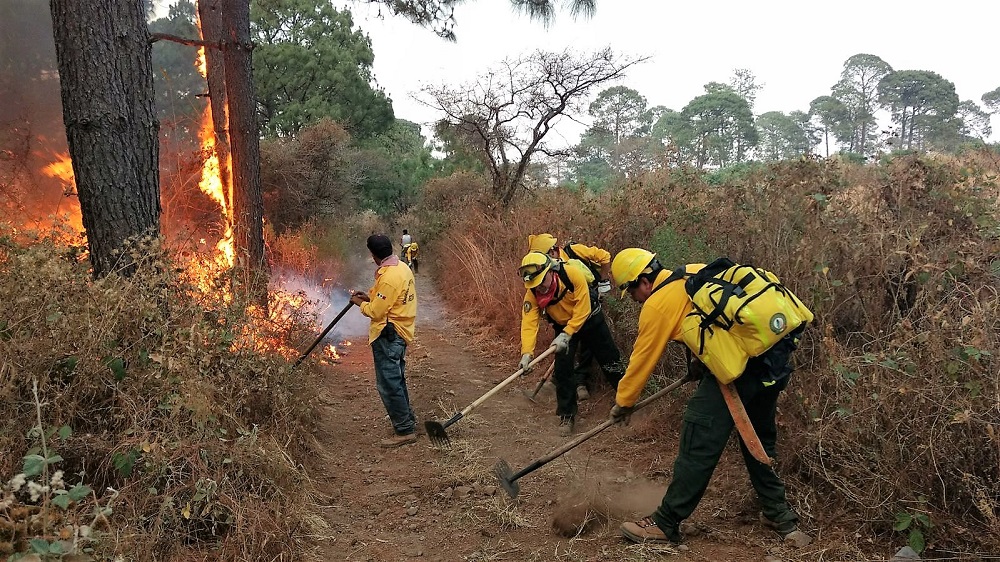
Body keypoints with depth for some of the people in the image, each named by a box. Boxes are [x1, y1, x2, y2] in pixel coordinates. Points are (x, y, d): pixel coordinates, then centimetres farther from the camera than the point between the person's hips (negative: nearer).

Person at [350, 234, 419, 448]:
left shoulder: (388, 278, -24)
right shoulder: (402, 268, 6)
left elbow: (376, 312, -19)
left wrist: (360, 303, -2)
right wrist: (370, 296, 11)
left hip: (388, 335, -10)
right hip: (399, 332, 10)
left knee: (388, 384, -3)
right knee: (396, 380, 21)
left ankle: (405, 431, 4)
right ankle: (407, 420, 33)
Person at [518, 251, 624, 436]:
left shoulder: (573, 274, -34)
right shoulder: (532, 293, -25)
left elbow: (582, 310, -30)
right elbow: (529, 322, -30)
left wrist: (567, 335, -33)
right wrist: (526, 353, -42)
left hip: (589, 319, -2)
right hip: (563, 326, 2)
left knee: (610, 360, 8)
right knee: (562, 369, -8)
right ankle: (567, 415, 7)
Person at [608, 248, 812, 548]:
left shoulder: (657, 304, -3)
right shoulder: (694, 272, 18)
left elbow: (641, 362, 5)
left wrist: (622, 404, 20)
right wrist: (702, 361, 27)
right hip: (777, 355, 9)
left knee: (699, 444, 1)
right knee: (759, 438, 24)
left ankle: (666, 524, 11)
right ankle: (779, 514, 37)